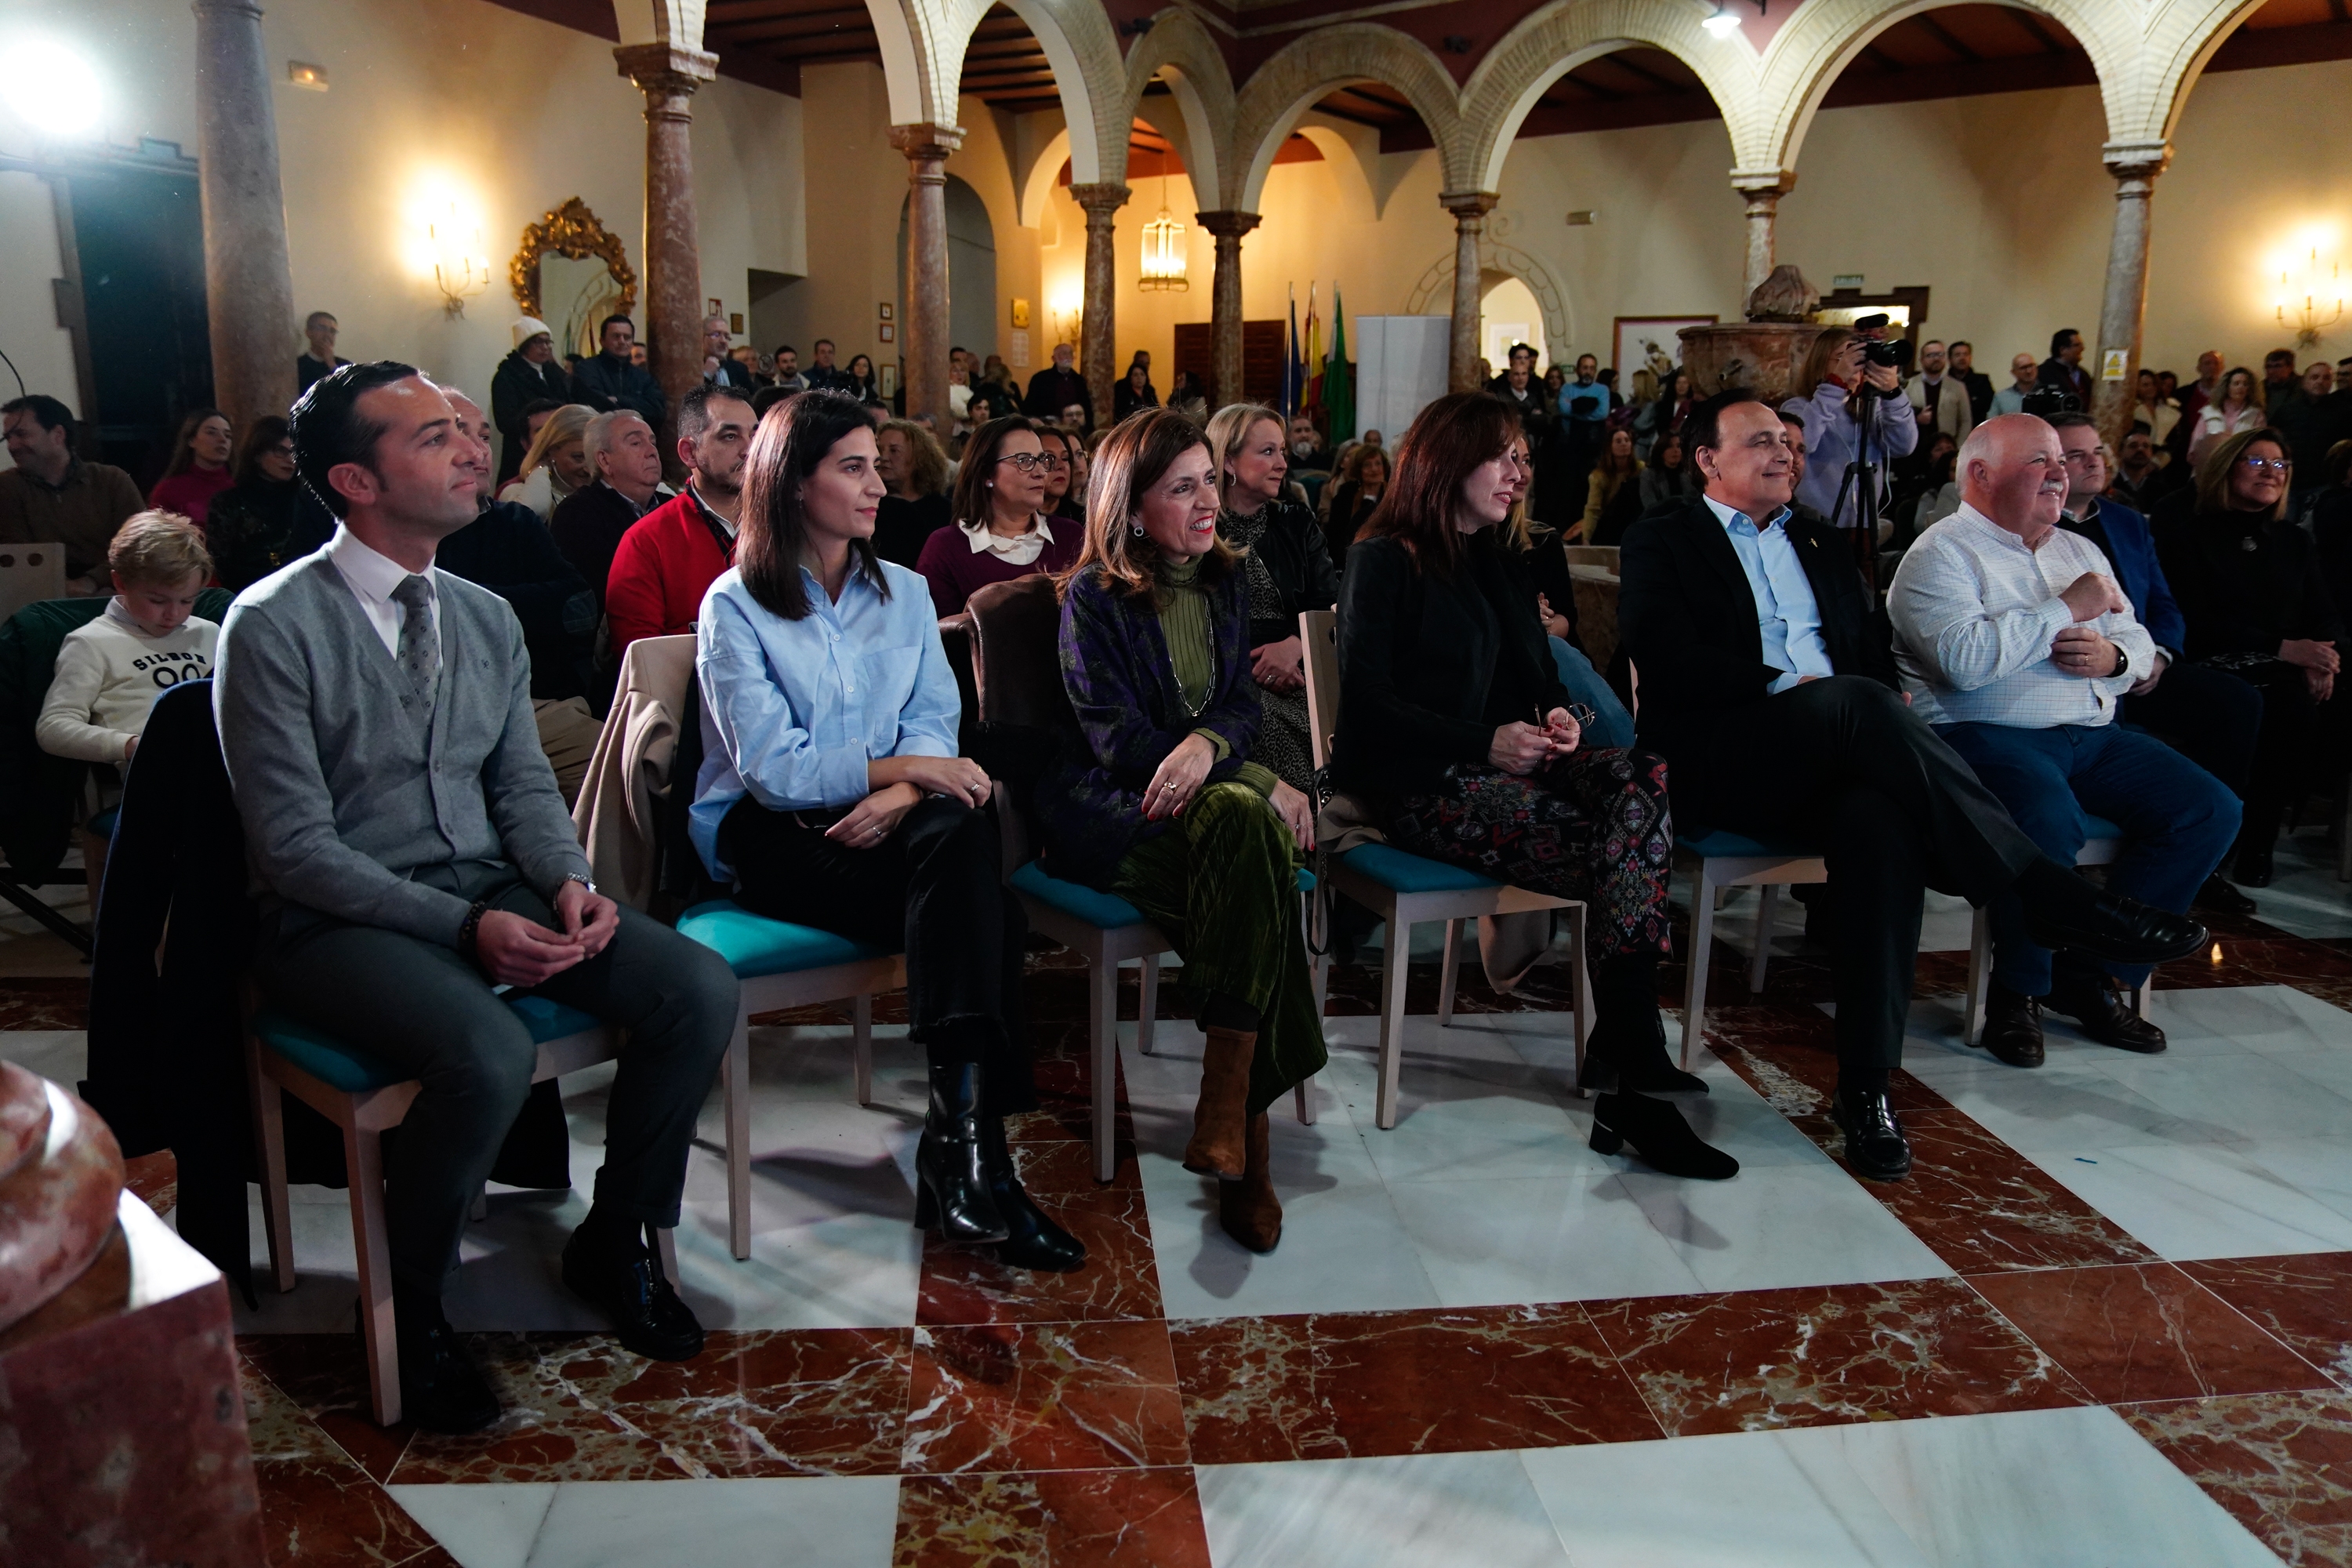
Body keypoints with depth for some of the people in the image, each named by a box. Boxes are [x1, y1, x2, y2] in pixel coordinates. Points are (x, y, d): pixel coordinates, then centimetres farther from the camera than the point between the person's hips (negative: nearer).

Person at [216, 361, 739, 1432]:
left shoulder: (486, 618, 9)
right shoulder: (274, 627, -10)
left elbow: (525, 784, 11)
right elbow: (296, 847, -13)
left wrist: (569, 882, -10)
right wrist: (466, 928, -22)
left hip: (495, 889, 6)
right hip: (341, 916, -6)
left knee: (701, 989, -15)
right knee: (490, 1053, -35)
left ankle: (613, 1240, 8)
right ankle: (409, 1309, -5)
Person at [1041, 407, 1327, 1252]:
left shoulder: (1226, 581, 13)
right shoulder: (1094, 597, -5)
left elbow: (1243, 707, 8)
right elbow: (1119, 739, -12)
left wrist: (1208, 746, -19)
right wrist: (1264, 784, -19)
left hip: (1212, 793, 5)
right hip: (1106, 807, -5)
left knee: (1250, 832, -32)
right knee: (1246, 821, -34)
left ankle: (1229, 1108, -28)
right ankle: (1245, 1137, -31)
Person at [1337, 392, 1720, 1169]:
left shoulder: (1498, 564, 24)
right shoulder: (1383, 560, 1)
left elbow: (1540, 673, 25)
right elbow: (1366, 701, -8)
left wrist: (1559, 713, -1)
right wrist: (1485, 744, -17)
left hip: (1511, 762, 7)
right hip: (1421, 785, -6)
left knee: (1644, 779, -27)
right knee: (1619, 852, -28)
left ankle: (1622, 1051, -30)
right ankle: (1633, 1066, -23)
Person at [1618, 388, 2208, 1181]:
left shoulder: (1816, 542, 28)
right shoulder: (1662, 543, 10)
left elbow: (1875, 656, 22)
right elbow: (1665, 658, -6)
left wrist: (1884, 717, -2)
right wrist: (1788, 685, -14)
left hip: (1836, 753, 4)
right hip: (1720, 759, -4)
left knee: (1881, 822, -33)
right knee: (1857, 702, -34)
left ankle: (1866, 1085, -32)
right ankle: (2053, 897, -29)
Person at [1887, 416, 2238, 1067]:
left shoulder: (2080, 550, 23)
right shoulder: (1941, 554, -2)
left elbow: (2139, 644, 22)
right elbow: (1965, 658, -20)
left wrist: (2114, 658, -3)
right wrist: (2067, 610, -11)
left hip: (2092, 736, 8)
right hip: (1986, 735, -8)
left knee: (2210, 810, -8)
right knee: (2049, 818, -36)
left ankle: (2093, 976, -1)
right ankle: (2018, 991, -12)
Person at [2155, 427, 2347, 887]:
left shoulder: (2292, 540, 21)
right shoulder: (2188, 527, 2)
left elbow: (2325, 615, 15)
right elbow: (2195, 618, -9)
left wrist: (2321, 659, -9)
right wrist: (2281, 647, -16)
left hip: (2284, 668, 5)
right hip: (2217, 669, -5)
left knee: (2335, 709, -26)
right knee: (2294, 710, -32)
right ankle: (2252, 847, -18)